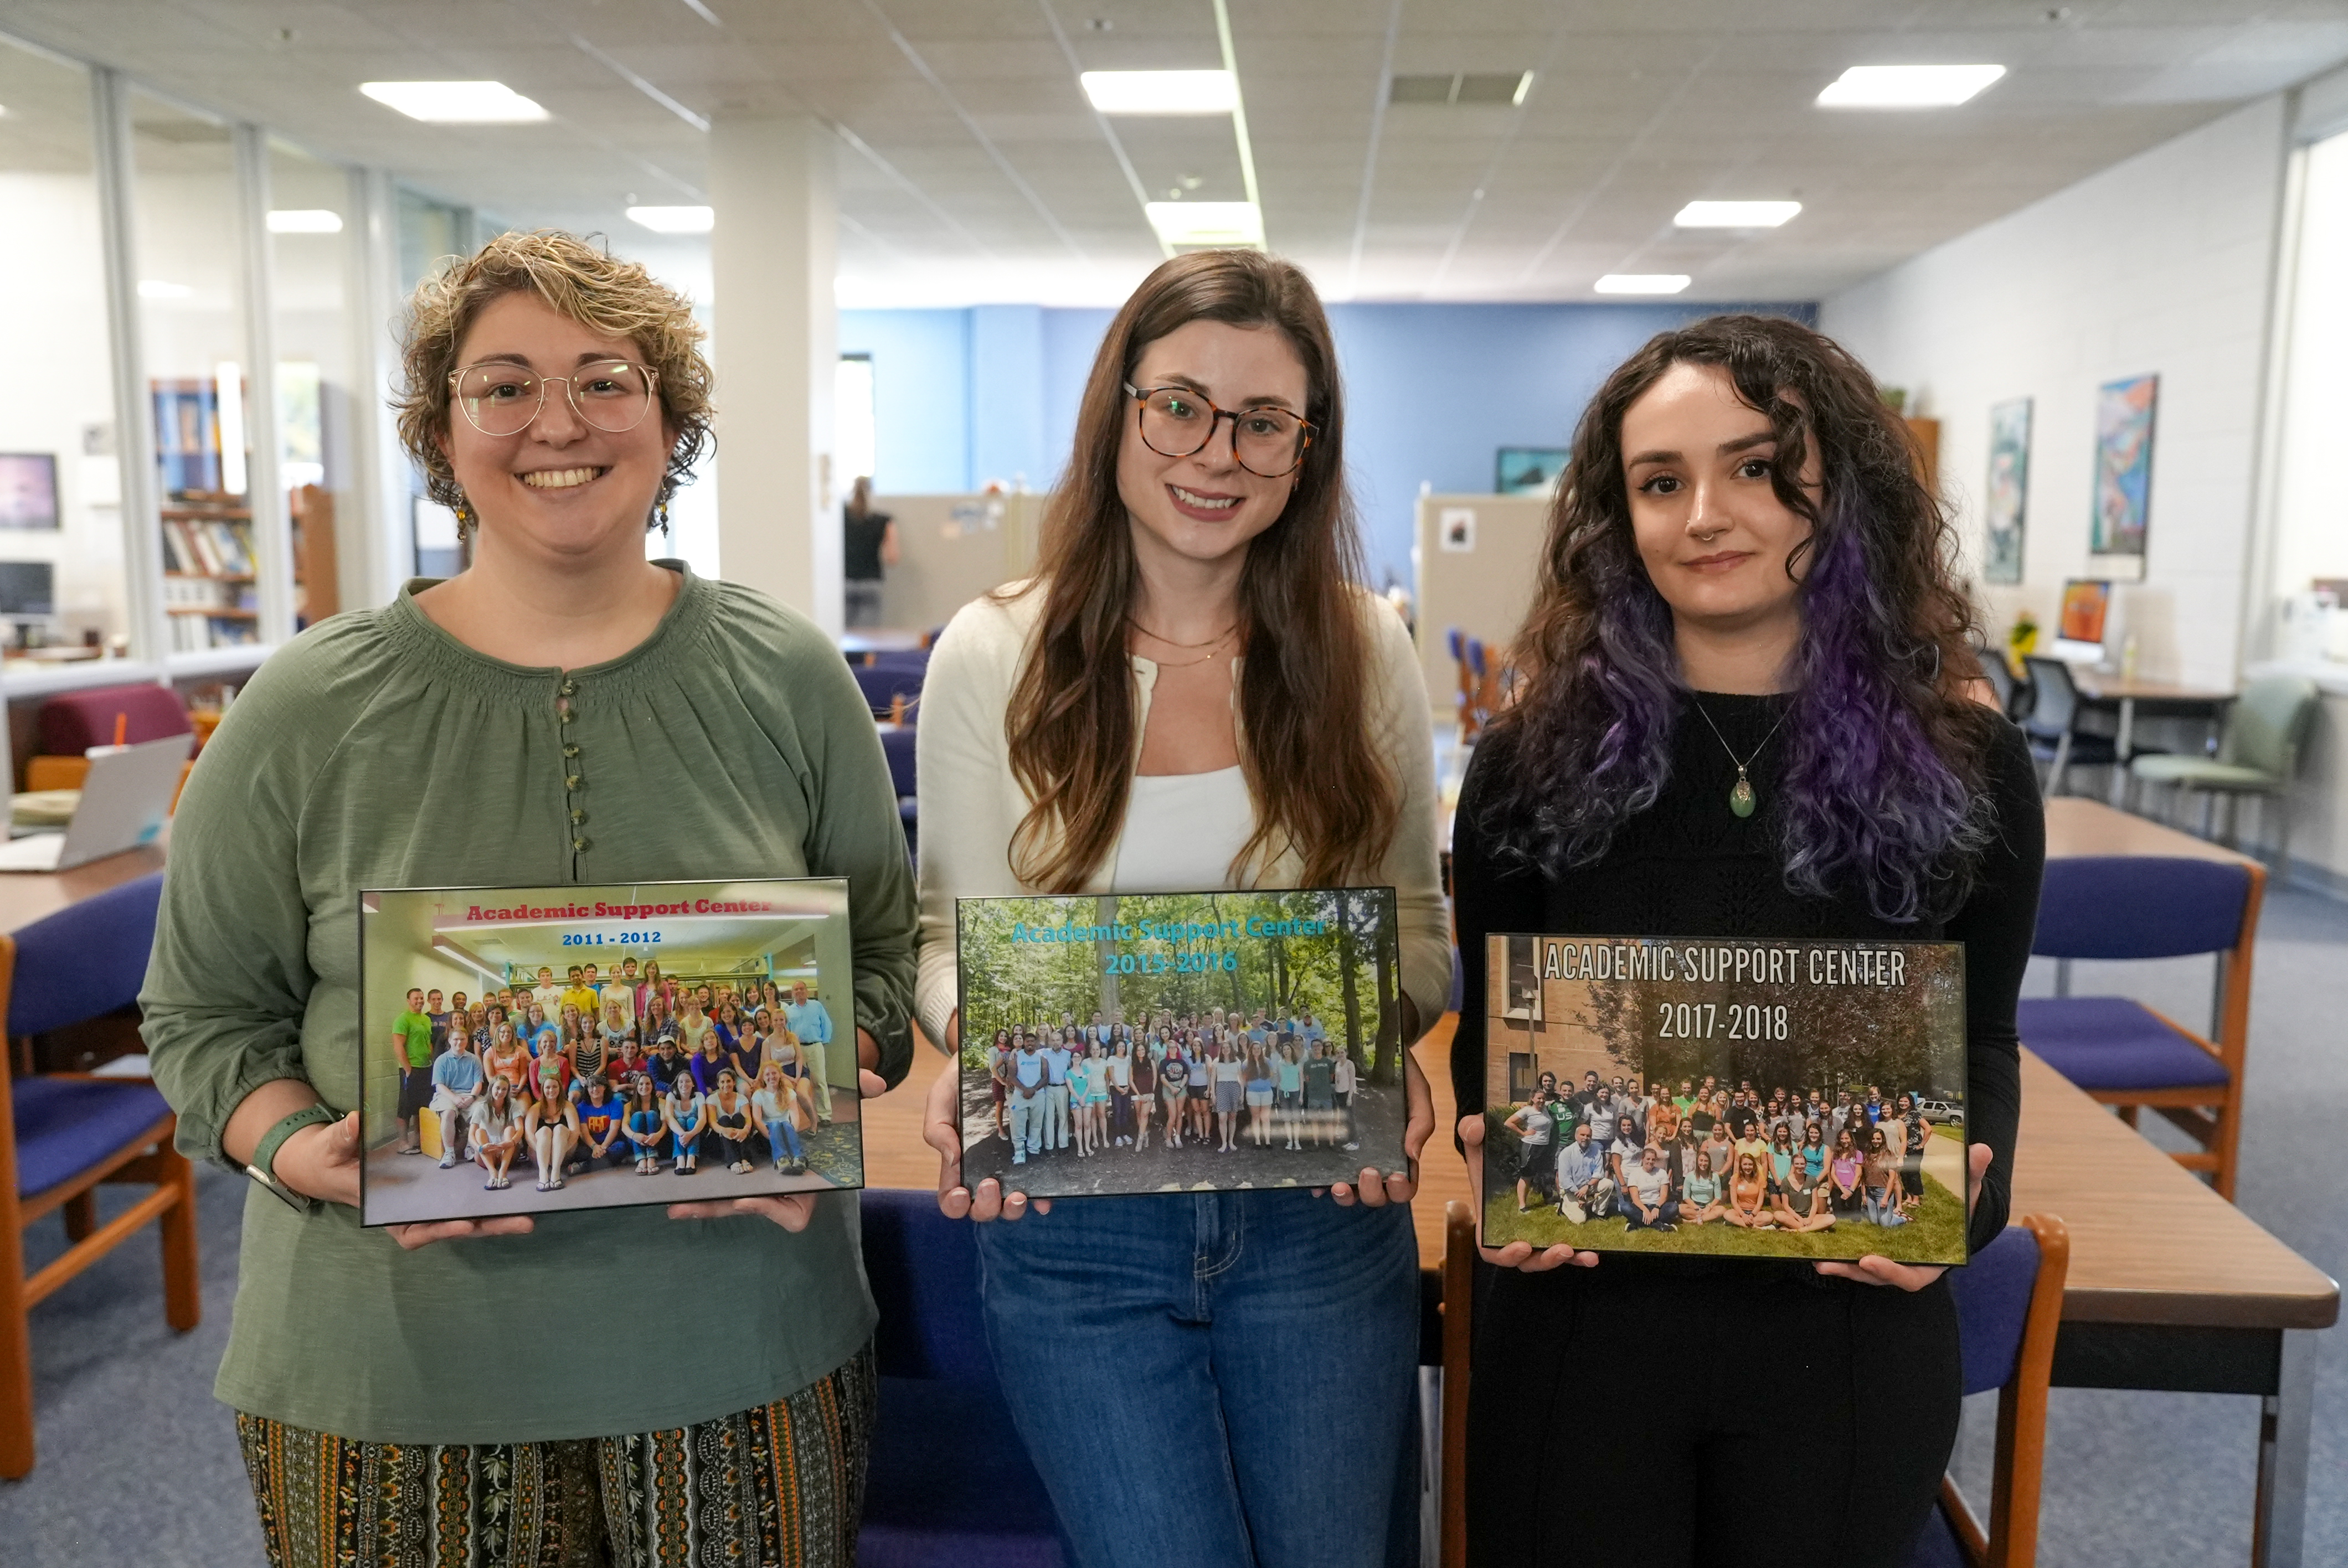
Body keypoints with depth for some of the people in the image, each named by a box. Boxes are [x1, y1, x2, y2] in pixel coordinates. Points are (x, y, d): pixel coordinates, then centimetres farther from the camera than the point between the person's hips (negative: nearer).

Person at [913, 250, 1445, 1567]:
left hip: (1323, 1212, 2)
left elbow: (1414, 921, 4)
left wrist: (1386, 1044, -16)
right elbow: (954, 937, 1)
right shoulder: (992, 657, -5)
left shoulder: (1366, 647, -3)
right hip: (1072, 1223, -1)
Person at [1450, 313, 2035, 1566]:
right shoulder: (1530, 759, -5)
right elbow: (1491, 1031, 3)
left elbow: (1981, 1044, 5)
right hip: (1578, 1319, 0)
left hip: (1848, 1329, 1)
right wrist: (1492, 1150, -17)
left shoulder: (1968, 767, -3)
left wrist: (1964, 1189, -14)